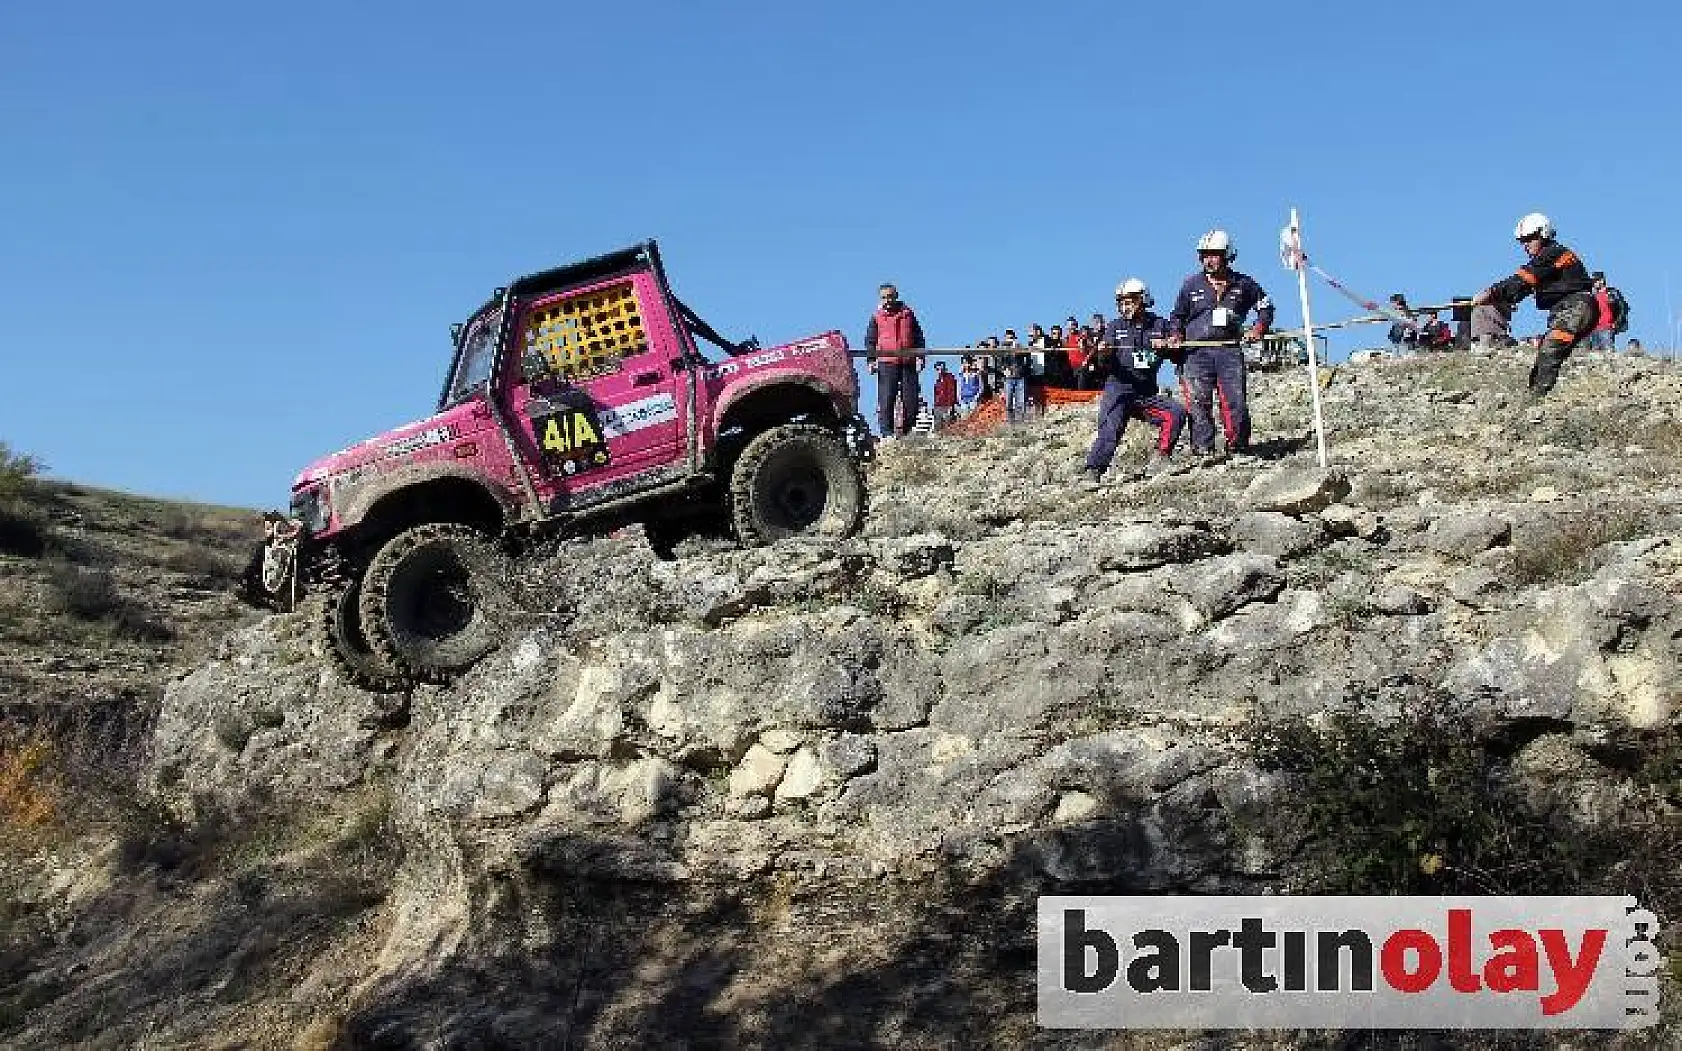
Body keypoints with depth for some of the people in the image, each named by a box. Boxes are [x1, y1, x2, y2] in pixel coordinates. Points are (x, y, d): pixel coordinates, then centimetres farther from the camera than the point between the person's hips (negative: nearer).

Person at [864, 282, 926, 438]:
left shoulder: (908, 313, 14)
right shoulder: (877, 316, 11)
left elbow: (918, 336, 16)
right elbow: (870, 340, 11)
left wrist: (919, 355, 6)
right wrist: (872, 360, 0)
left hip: (908, 362, 2)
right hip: (886, 363, -2)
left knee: (911, 399, -1)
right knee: (886, 399, -7)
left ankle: (906, 430, 7)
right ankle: (887, 431, -4)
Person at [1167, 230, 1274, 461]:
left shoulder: (1243, 284, 13)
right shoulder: (1192, 285, 13)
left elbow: (1265, 306, 24)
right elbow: (1176, 316, 23)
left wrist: (1259, 328, 8)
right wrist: (1175, 335, 5)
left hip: (1230, 350, 0)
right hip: (1197, 351, 0)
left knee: (1236, 401, -7)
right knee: (1199, 401, -12)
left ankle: (1238, 446, 4)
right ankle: (1203, 448, -12)